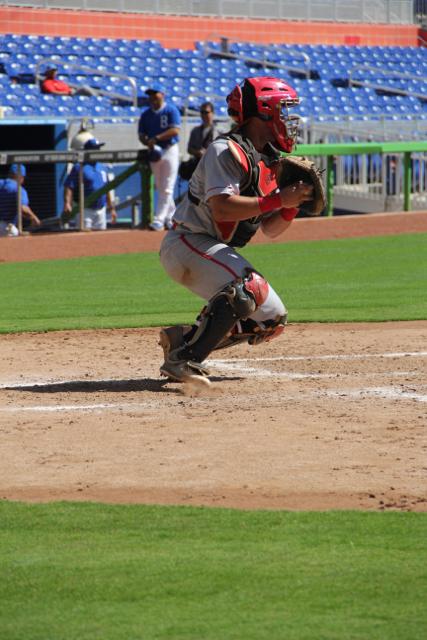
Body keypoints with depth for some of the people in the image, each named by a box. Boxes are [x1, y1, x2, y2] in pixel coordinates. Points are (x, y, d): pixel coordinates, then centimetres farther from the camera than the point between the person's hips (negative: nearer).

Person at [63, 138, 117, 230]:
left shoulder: (102, 168, 15)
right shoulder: (79, 167, -6)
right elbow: (68, 186, -14)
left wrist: (111, 208, 18)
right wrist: (67, 203, -28)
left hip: (101, 210, 7)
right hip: (85, 211, -7)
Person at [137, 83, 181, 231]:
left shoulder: (171, 111, -5)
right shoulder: (146, 114, 11)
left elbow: (175, 130, -15)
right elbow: (141, 134, 10)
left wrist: (156, 138, -21)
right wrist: (149, 143, -11)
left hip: (170, 151, -6)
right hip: (154, 153, 6)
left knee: (167, 189, -9)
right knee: (160, 188, 9)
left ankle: (159, 221, -12)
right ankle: (172, 216, 21)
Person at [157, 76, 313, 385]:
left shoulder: (269, 162, 12)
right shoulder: (227, 151, -16)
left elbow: (270, 229, 11)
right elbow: (221, 209, -29)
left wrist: (292, 204, -9)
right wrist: (277, 200, -29)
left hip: (218, 252, 10)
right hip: (187, 243, -10)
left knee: (272, 320, 7)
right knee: (248, 288, -33)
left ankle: (183, 339, 12)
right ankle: (184, 359, -30)